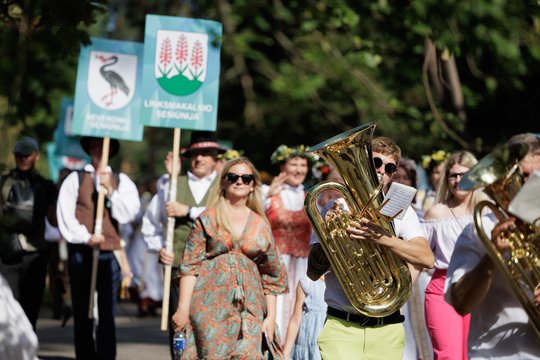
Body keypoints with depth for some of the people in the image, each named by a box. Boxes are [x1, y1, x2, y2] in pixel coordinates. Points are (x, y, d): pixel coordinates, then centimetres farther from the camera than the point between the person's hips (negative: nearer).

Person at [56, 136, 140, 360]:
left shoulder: (122, 181, 10)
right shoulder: (75, 179, 7)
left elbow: (129, 213, -1)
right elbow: (65, 214, 0)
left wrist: (111, 192, -13)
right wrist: (86, 237, -10)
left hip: (110, 252, 0)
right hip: (80, 251, 0)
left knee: (107, 314, -6)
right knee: (82, 313, 6)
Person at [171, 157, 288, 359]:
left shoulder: (260, 226, 12)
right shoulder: (208, 219, 5)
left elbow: (271, 275, 15)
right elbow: (190, 266, 0)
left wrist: (271, 316, 9)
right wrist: (183, 309, -8)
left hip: (249, 308, 2)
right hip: (211, 304, -2)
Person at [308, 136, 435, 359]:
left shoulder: (401, 211, 8)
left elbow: (427, 258, -10)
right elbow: (313, 272, 1)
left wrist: (382, 238, -25)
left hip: (388, 330, 2)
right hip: (342, 329, -2)